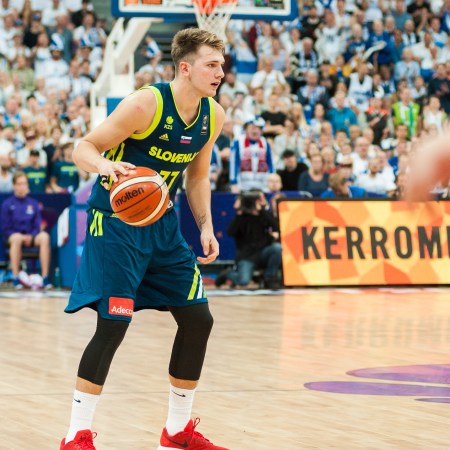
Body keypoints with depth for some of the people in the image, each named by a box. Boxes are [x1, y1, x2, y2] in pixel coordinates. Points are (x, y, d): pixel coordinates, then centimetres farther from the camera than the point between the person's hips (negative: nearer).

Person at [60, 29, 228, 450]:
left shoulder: (213, 117, 0)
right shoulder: (145, 104, -20)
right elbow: (83, 148, -18)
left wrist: (206, 226, 4)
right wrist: (105, 165, -39)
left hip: (161, 224, 7)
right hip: (115, 221, -7)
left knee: (197, 319, 5)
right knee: (113, 323, -15)